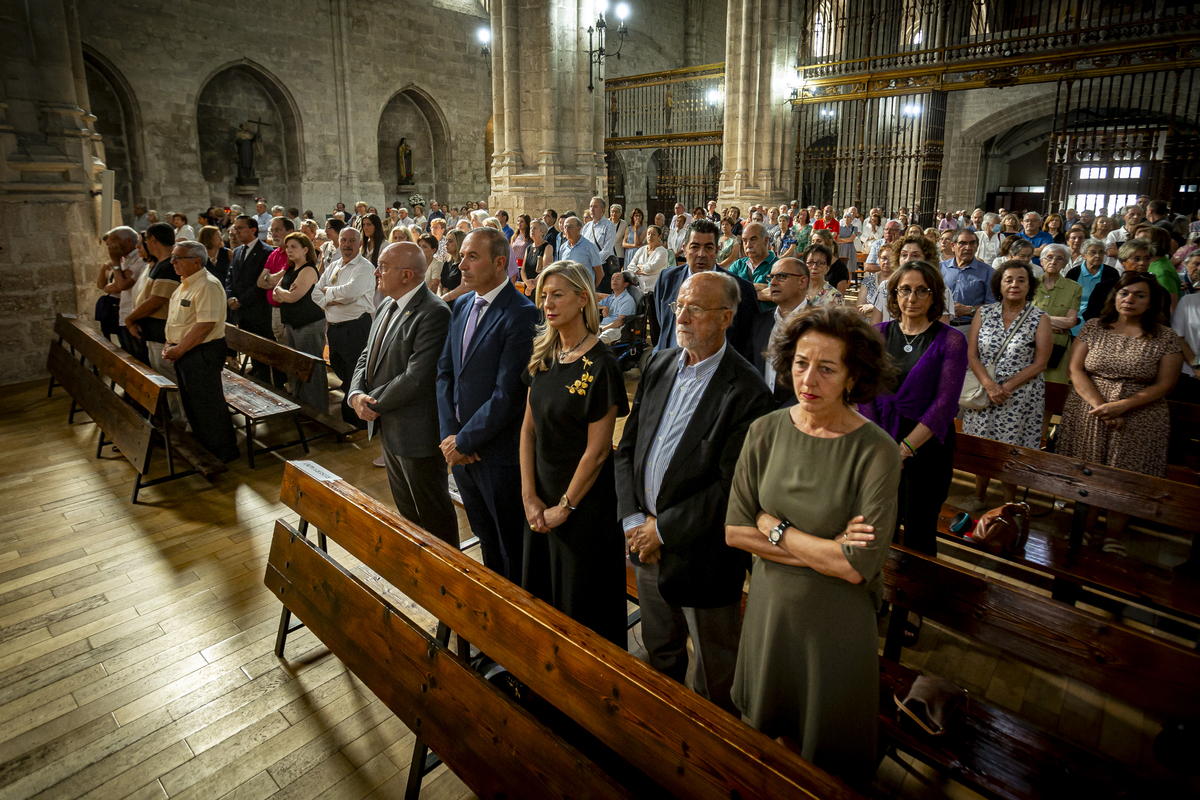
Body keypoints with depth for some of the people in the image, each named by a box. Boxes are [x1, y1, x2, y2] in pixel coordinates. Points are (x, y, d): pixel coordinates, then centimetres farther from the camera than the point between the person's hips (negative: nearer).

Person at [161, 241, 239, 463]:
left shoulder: (207, 285, -18)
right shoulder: (184, 284, 14)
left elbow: (205, 325, -24)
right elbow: (175, 318, 20)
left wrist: (179, 349, -20)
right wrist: (170, 343, 5)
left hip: (202, 353, -10)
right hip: (182, 352, 10)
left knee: (207, 405, -3)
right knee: (190, 403, 17)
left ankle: (224, 453, 9)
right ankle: (201, 445, 32)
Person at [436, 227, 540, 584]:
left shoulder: (521, 313, -19)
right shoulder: (461, 305, 7)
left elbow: (508, 394, -23)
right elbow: (445, 371, 8)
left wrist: (465, 440, -15)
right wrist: (450, 432, -4)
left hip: (499, 452, -7)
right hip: (460, 449, 7)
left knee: (512, 546, 12)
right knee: (486, 539, 25)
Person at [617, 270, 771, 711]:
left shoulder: (746, 393, -20)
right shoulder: (659, 366, 1)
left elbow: (730, 488, -22)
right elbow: (628, 447, 4)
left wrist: (663, 529, -17)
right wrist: (634, 519, -7)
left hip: (702, 554, -6)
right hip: (647, 542, 6)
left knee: (714, 674, 18)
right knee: (659, 650, 29)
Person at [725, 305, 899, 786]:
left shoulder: (877, 452, -21)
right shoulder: (766, 431, -10)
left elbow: (859, 566, -24)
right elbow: (734, 531, -11)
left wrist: (774, 527, -18)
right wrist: (822, 550, -18)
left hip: (837, 620, -3)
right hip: (769, 605, 4)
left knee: (829, 760, 22)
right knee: (760, 731, 28)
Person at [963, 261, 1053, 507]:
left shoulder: (1040, 319, -1)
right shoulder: (984, 313, 4)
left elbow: (1039, 364, -5)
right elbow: (971, 353, 0)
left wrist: (1006, 387, -13)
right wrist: (989, 384, -14)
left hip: (1021, 395, -2)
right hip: (984, 391, 2)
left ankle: (1010, 504, 19)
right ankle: (979, 498, 24)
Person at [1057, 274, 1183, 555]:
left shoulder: (1166, 338, 2)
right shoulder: (1093, 327, 5)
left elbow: (1164, 384, -2)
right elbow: (1076, 369, -1)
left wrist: (1123, 405, -16)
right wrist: (1099, 404, -14)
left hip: (1138, 418, -1)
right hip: (1089, 413, 1)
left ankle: (1115, 534, 16)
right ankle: (1084, 528, 18)